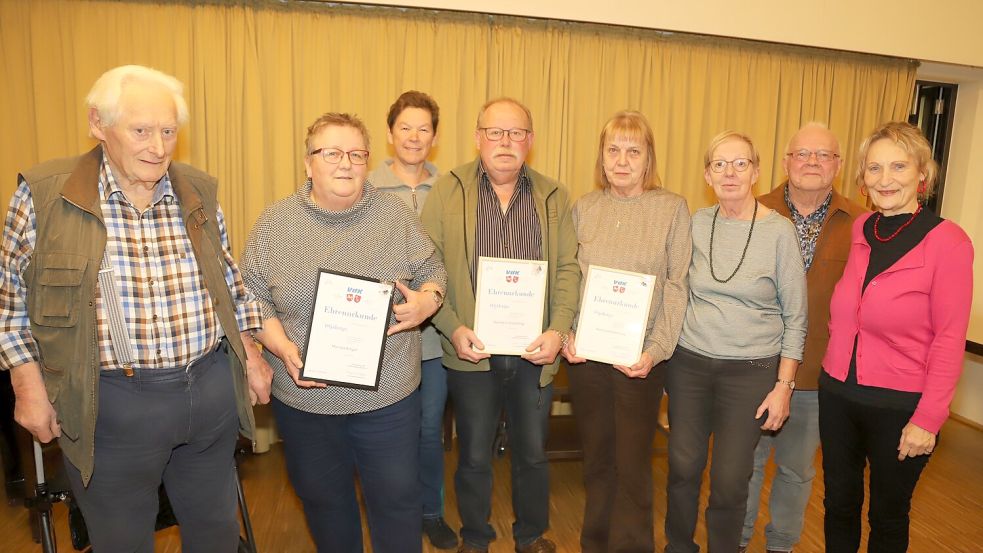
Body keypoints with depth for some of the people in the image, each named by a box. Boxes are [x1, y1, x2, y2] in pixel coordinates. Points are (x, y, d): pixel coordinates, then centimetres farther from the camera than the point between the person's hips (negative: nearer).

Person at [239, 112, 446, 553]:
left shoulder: (397, 215, -2)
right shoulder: (274, 223, -1)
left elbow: (433, 272, 6)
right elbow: (252, 296, 1)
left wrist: (427, 300, -16)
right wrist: (282, 347, -14)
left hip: (389, 396, -1)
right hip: (303, 397, 1)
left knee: (396, 499, 11)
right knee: (322, 499, 20)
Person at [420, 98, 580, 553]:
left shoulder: (553, 197, 4)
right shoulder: (447, 191, -3)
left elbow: (568, 268, 1)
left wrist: (558, 330, -11)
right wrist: (453, 329, -15)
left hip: (535, 352, 2)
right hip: (472, 351, -2)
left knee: (533, 452, 18)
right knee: (474, 456, 14)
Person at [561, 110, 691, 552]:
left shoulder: (673, 209, -2)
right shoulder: (583, 208, 5)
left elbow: (676, 287, -4)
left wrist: (656, 350, -12)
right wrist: (565, 335, -6)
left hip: (641, 358, -2)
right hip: (585, 354, 3)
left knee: (632, 464, 6)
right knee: (596, 458, 15)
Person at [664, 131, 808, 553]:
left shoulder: (778, 231, -7)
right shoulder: (696, 223, 1)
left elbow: (795, 317, -3)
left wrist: (784, 385, -5)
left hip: (750, 371, -2)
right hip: (689, 363, 3)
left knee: (729, 480, 4)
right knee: (683, 467, 11)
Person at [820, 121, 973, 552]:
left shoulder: (947, 241, -13)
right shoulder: (859, 230, 1)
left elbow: (949, 339, -12)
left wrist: (928, 419, -12)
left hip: (899, 405, -4)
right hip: (837, 393, 4)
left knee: (888, 516, 16)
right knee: (839, 504, 19)